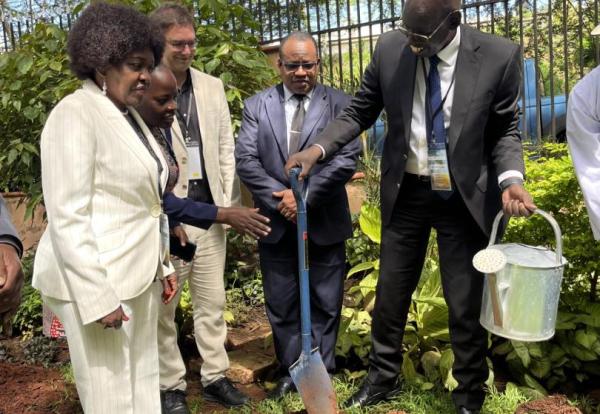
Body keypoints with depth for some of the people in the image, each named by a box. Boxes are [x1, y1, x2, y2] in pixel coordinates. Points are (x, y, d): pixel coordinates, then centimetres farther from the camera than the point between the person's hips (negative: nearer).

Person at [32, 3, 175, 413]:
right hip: (96, 280, -8)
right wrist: (98, 298, -22)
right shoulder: (74, 114, -13)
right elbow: (67, 217, -19)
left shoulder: (127, 116, 13)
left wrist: (163, 265, 16)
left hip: (138, 276, 8)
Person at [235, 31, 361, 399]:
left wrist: (304, 196, -16)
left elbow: (347, 159, -11)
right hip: (276, 222, 2)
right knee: (282, 306, 12)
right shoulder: (257, 105, 5)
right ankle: (291, 371, 30)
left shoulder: (340, 104, -1)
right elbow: (246, 160, -4)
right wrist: (281, 200, -14)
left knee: (325, 305, 10)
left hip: (325, 223, -1)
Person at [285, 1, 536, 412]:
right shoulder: (390, 48, -8)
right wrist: (317, 148, -14)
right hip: (405, 192, 3)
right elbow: (360, 112, 1)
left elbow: (506, 130, -4)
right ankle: (382, 379, 39)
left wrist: (511, 178, -22)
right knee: (390, 294, 15)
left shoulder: (499, 55, -14)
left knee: (466, 304, 9)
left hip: (466, 197, -2)